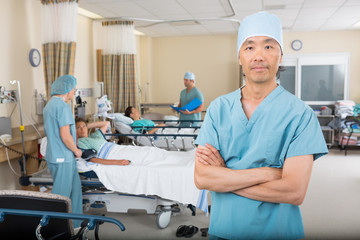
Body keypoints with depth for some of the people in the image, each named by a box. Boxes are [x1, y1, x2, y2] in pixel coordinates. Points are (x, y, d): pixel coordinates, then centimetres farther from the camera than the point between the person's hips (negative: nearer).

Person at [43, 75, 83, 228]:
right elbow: (65, 136, -24)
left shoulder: (50, 104, 13)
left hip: (54, 154, 10)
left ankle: (75, 223, 29)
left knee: (74, 188, 18)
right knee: (61, 193, 1)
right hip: (62, 158, -10)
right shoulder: (62, 106, -19)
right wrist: (76, 150, -8)